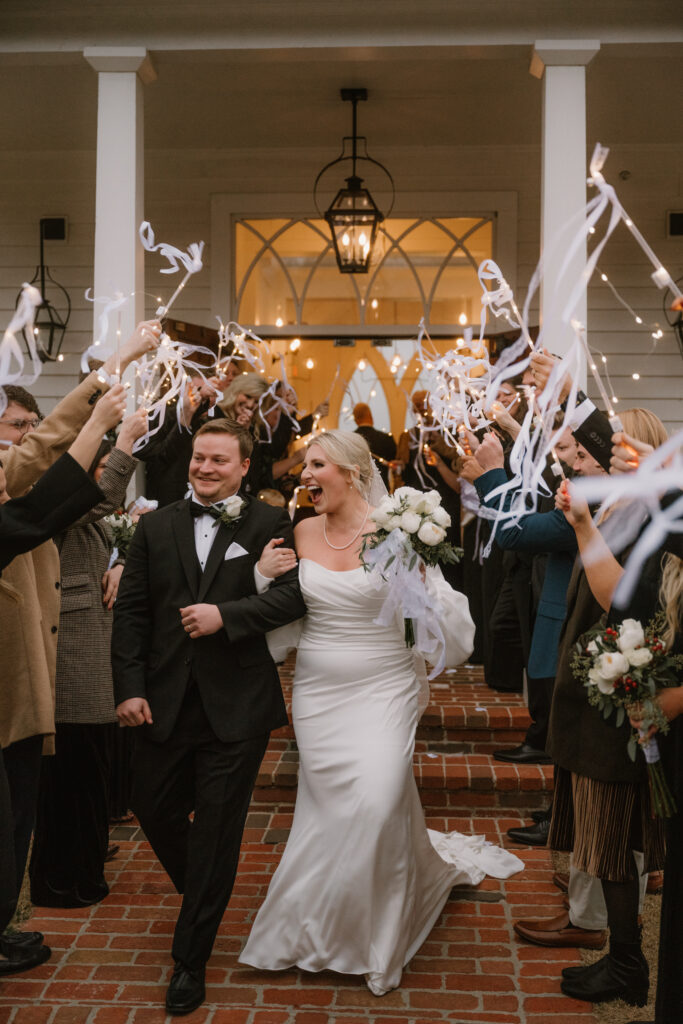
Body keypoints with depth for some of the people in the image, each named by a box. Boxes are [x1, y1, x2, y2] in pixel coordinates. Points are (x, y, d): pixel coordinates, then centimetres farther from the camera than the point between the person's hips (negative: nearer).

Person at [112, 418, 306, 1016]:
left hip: (236, 704, -3)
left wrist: (226, 615, -20)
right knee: (154, 809, 12)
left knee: (217, 826, 4)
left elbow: (296, 593, -11)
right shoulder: (156, 527, 7)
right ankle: (201, 894, 44)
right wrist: (130, 688, -5)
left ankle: (191, 960, 18)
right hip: (165, 702, 4)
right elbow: (131, 610, 4)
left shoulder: (270, 525, 0)